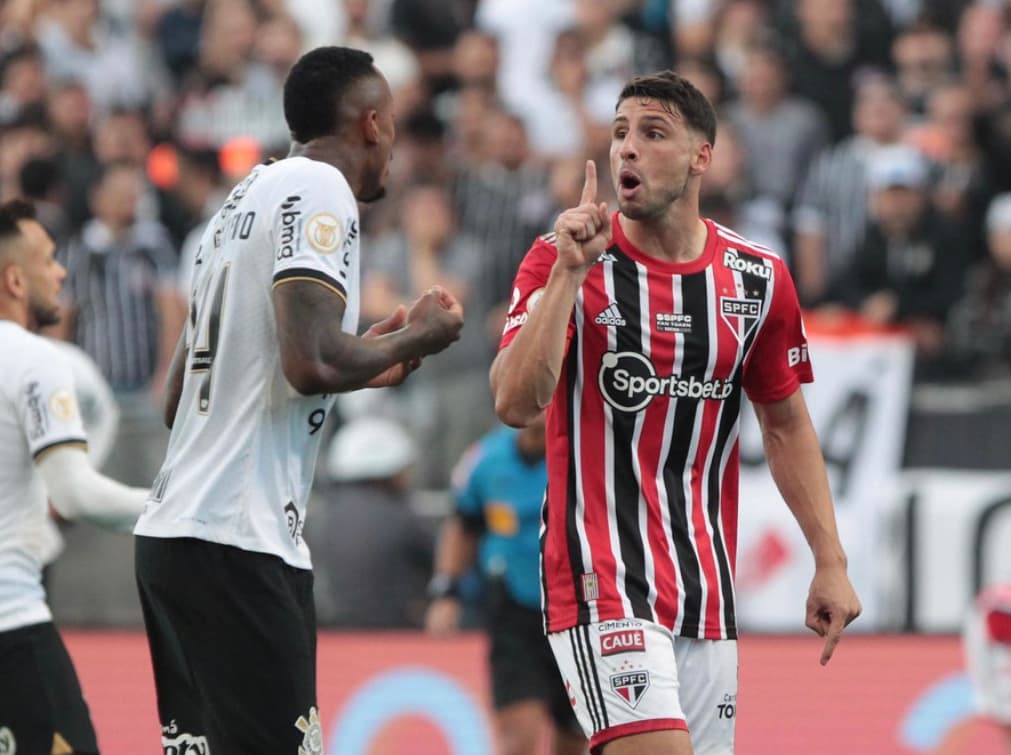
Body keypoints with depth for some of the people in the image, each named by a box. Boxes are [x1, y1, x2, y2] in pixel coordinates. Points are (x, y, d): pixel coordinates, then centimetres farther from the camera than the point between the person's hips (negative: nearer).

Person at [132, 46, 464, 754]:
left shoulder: (244, 197, 22)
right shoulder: (318, 188, -6)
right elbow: (311, 361, -20)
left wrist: (363, 362, 27)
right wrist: (414, 338, -1)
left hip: (172, 532, 10)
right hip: (237, 539, -10)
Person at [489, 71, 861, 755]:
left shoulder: (757, 278, 6)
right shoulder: (560, 260, -5)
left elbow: (786, 424, 17)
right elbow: (516, 404, -17)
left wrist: (831, 562, 13)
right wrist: (570, 272, -23)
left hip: (707, 589, 5)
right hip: (600, 578, -5)